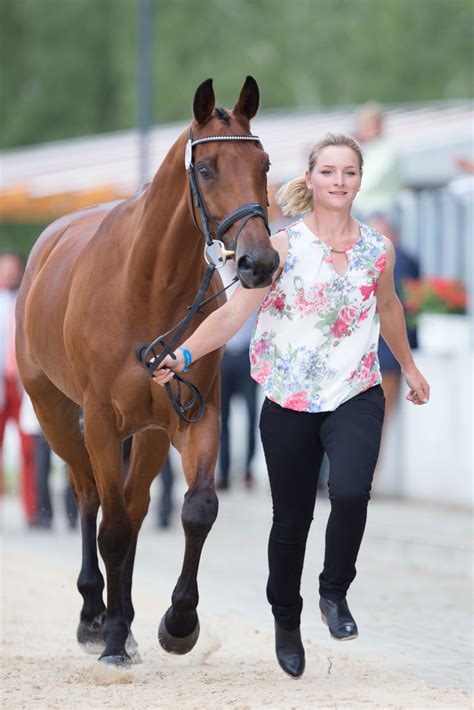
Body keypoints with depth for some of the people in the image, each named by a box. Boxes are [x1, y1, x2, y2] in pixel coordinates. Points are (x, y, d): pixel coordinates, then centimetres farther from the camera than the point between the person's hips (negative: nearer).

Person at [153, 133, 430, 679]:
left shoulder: (377, 248, 2)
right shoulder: (283, 247, -8)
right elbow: (233, 312, -17)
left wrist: (409, 367, 34)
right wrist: (184, 355, -32)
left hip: (357, 397, 1)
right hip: (290, 403, -1)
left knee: (351, 492, -25)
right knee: (291, 519, 9)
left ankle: (335, 593, 0)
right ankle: (286, 622, 32)